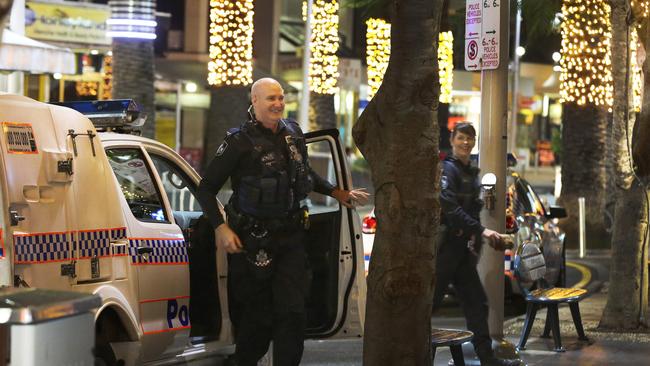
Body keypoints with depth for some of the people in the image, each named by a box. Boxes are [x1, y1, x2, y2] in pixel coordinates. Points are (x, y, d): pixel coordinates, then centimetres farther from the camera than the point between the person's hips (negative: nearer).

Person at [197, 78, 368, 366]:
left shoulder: (293, 133, 7)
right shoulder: (240, 141, -10)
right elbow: (206, 188, -8)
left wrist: (336, 193, 23)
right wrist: (220, 228, -17)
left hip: (290, 236, 5)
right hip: (253, 241, -4)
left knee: (293, 312, -3)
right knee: (256, 316, 2)